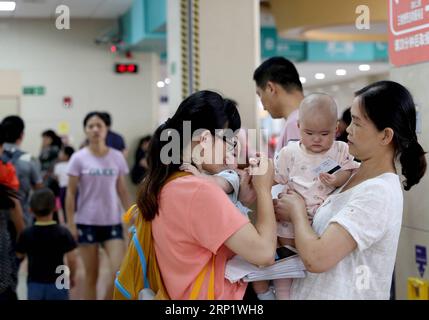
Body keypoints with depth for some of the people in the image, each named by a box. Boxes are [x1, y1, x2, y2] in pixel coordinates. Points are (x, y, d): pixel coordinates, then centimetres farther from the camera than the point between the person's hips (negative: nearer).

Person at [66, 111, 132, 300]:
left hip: (112, 223, 2)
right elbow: (71, 193, -2)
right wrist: (70, 224, -6)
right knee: (91, 276, 6)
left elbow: (122, 191, 8)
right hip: (87, 223, -2)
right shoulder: (78, 158, -5)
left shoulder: (117, 157, 2)